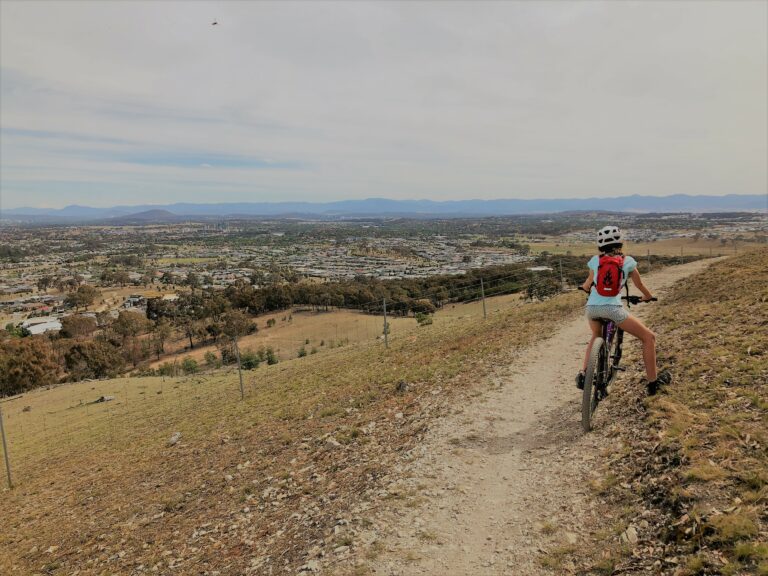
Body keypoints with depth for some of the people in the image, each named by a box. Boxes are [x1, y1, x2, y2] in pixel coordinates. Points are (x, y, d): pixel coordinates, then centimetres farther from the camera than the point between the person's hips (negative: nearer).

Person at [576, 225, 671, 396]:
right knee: (649, 337, 14)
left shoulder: (595, 260, 14)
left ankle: (583, 374, 23)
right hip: (613, 308, -3)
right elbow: (639, 284, 24)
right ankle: (653, 382, 17)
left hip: (591, 308, 4)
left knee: (596, 337, 34)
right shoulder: (628, 261, 11)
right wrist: (648, 296, 44)